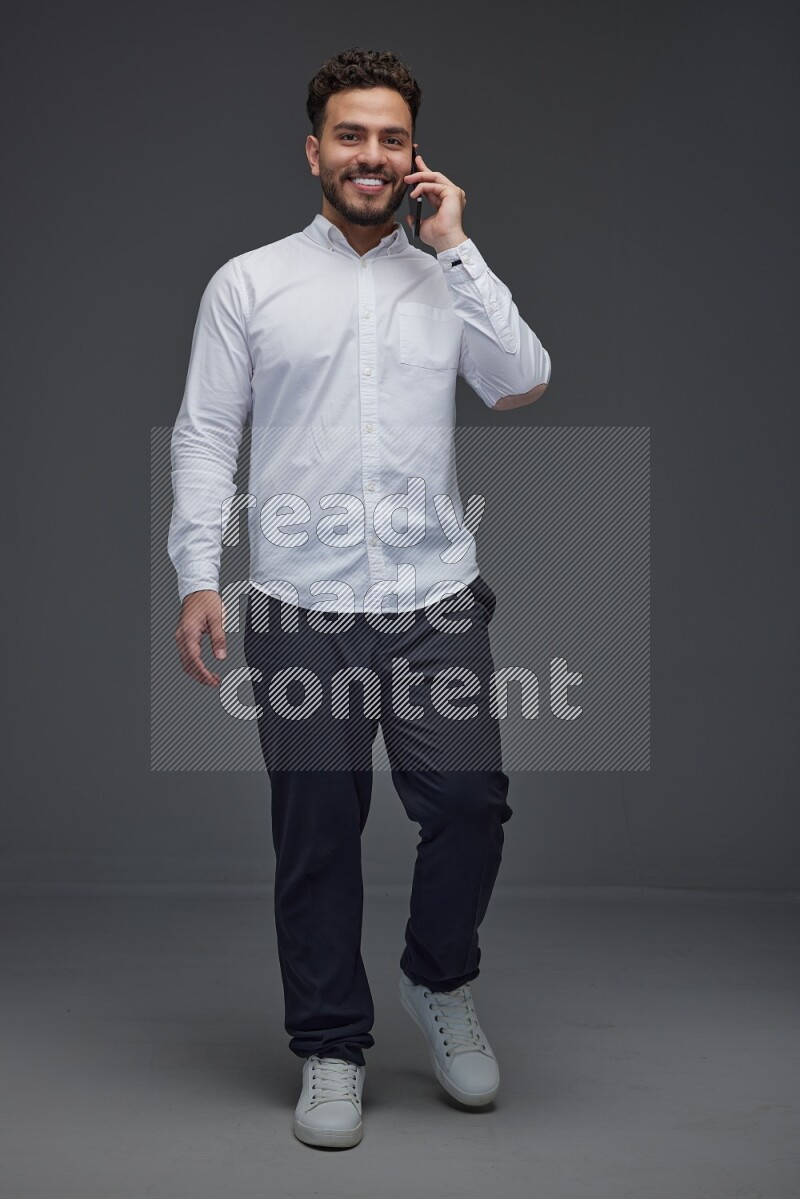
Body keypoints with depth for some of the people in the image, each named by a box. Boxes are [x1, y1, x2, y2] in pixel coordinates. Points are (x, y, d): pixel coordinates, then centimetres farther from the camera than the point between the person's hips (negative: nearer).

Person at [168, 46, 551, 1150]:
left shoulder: (450, 280, 12)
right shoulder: (249, 284, 8)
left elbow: (522, 384, -5)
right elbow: (205, 436, 5)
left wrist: (455, 247, -3)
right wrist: (198, 578, -4)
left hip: (437, 601, 1)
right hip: (303, 607, -1)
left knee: (472, 804, -8)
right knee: (316, 835, 4)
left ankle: (440, 979, 22)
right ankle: (331, 1049, 22)